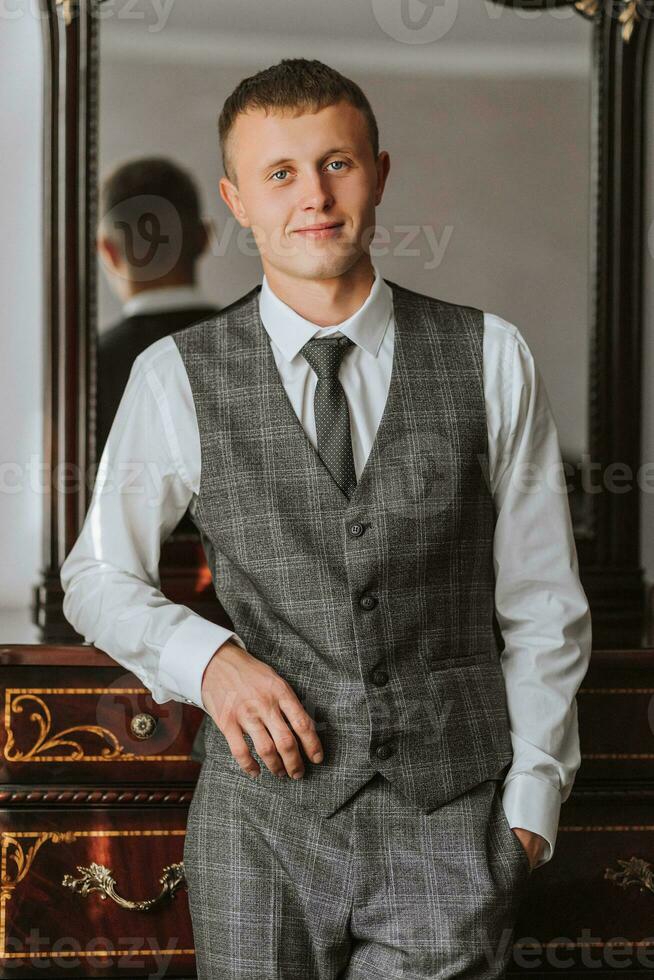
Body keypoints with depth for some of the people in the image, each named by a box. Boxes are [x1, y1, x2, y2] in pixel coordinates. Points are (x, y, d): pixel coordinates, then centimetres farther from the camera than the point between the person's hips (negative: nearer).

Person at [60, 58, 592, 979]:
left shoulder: (492, 360, 1)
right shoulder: (177, 378, 0)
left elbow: (541, 603, 6)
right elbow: (100, 577, 11)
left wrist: (531, 798, 2)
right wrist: (206, 659, -8)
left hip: (448, 830, 0)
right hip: (263, 814, 0)